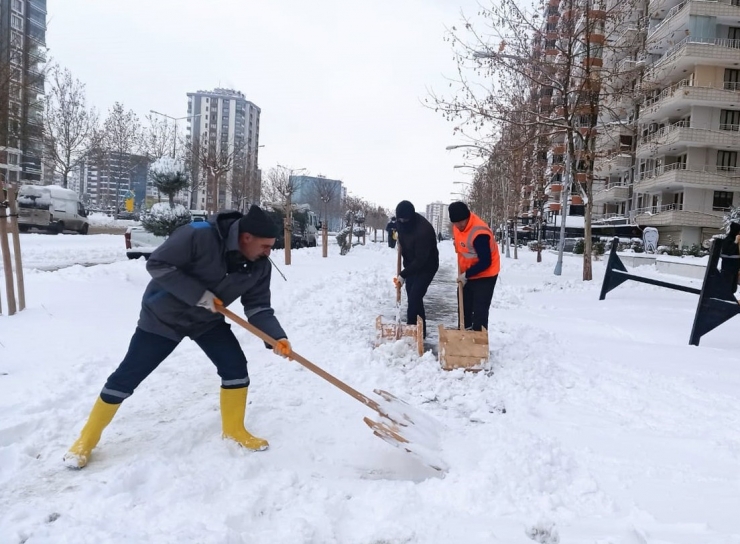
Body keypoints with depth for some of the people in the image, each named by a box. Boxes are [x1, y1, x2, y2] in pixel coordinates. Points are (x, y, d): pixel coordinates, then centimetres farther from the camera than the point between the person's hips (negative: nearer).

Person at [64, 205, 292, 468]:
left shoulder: (259, 265, -14)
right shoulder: (199, 236, -32)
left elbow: (258, 307, -12)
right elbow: (157, 264, -27)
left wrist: (277, 337, -29)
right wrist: (198, 294, -32)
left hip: (208, 320, 5)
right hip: (163, 316, -4)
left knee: (236, 367, -6)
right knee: (126, 378, 2)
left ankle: (234, 430, 16)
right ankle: (87, 438, 23)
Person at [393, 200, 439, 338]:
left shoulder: (423, 230, -34)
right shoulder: (402, 222, -8)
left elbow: (421, 259, -33)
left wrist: (403, 274, -32)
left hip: (426, 267, -8)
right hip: (411, 264, 8)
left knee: (414, 298, -15)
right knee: (412, 298, 8)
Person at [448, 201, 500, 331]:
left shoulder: (479, 234, -31)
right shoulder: (459, 225, -4)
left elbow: (485, 262, -27)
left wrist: (466, 275, -18)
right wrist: (462, 273, 10)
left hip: (484, 276, -9)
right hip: (467, 275, 9)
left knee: (479, 312, -9)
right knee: (464, 309, 17)